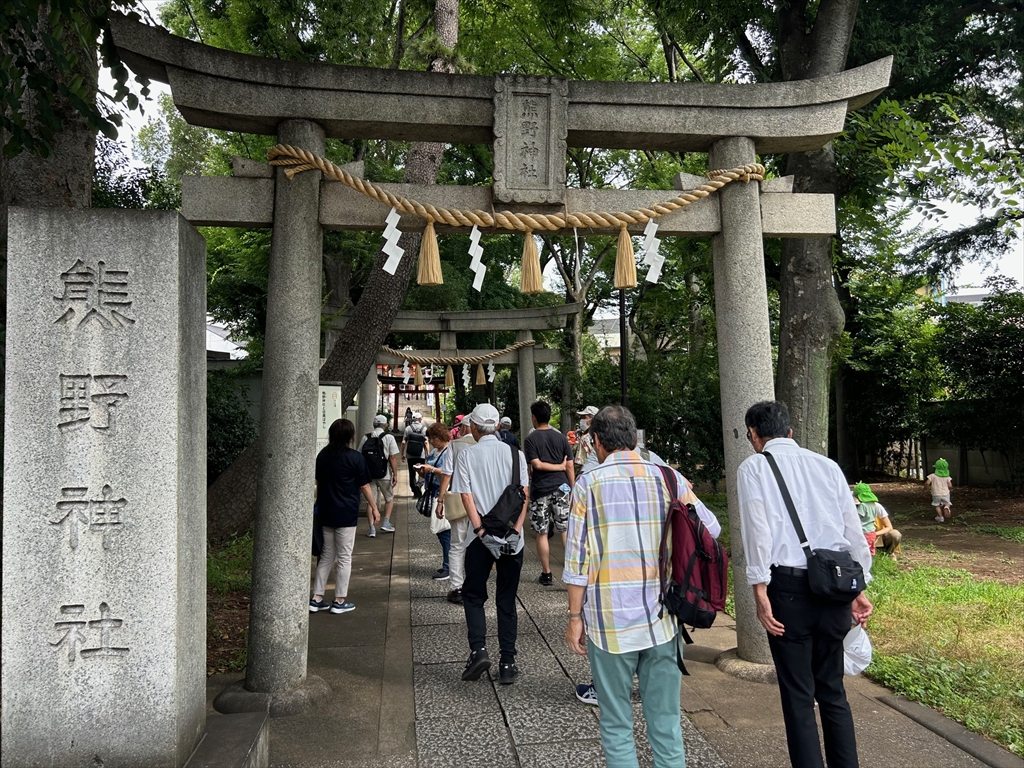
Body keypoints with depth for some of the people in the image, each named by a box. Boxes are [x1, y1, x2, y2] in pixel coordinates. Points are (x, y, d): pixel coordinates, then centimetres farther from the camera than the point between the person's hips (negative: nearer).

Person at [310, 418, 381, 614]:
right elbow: (364, 487, -7)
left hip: (325, 513, 6)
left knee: (326, 556, 15)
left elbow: (318, 482, 12)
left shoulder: (322, 455, 5)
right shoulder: (354, 457, -11)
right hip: (346, 514, -5)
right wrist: (374, 507, 4)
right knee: (344, 557, 5)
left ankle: (316, 598, 15)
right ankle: (340, 601, 10)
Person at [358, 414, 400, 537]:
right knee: (389, 498, 19)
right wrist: (395, 474, -6)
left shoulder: (365, 438, 3)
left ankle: (372, 529, 6)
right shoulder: (389, 437, -6)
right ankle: (386, 523, 12)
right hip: (384, 474, -2)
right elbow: (393, 458, -10)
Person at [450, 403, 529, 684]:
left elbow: (467, 497, -10)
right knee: (507, 600, 10)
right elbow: (524, 495, -5)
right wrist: (516, 531, -8)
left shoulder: (466, 456, -1)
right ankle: (507, 665, 11)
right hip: (512, 538, 2)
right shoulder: (515, 454, 3)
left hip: (482, 537, -2)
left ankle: (478, 650, -1)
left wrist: (481, 532, -11)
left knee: (473, 595, 15)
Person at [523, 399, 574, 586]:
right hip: (561, 488, 3)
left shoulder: (530, 439, -4)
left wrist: (559, 466, -3)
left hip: (540, 490, -3)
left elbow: (537, 464, -14)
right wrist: (573, 489, 10)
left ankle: (546, 574, 13)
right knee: (566, 530, 7)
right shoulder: (561, 437, 5)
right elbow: (570, 467, 3)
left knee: (541, 534, 7)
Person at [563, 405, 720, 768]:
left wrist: (575, 617, 3)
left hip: (610, 620, -2)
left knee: (617, 723, 11)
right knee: (665, 720, 13)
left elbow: (577, 560, -6)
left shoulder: (587, 484, -5)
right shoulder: (669, 478, 1)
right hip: (662, 618, 2)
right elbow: (711, 529, 7)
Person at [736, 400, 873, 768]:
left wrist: (760, 591, -9)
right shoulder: (827, 465, 11)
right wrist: (858, 588, 14)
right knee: (832, 690, 17)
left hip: (789, 586, -4)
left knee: (798, 696, 7)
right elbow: (853, 529, 9)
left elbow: (758, 531, -10)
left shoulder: (753, 468, 0)